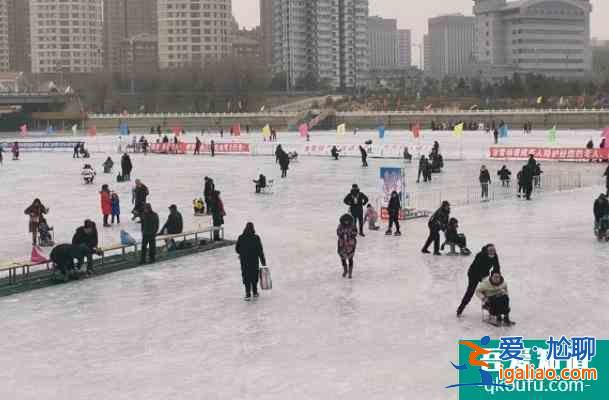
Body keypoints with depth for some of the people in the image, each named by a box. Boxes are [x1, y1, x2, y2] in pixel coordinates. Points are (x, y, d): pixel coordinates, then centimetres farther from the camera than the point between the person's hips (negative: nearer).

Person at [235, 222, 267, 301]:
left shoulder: (241, 238, -7)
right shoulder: (256, 238, -11)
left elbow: (237, 249, 2)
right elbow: (260, 251, -9)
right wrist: (263, 262, -1)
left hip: (244, 261, 0)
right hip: (254, 261, 0)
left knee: (246, 277, 5)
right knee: (254, 276, 17)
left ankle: (248, 294, -5)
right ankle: (255, 292, 29)